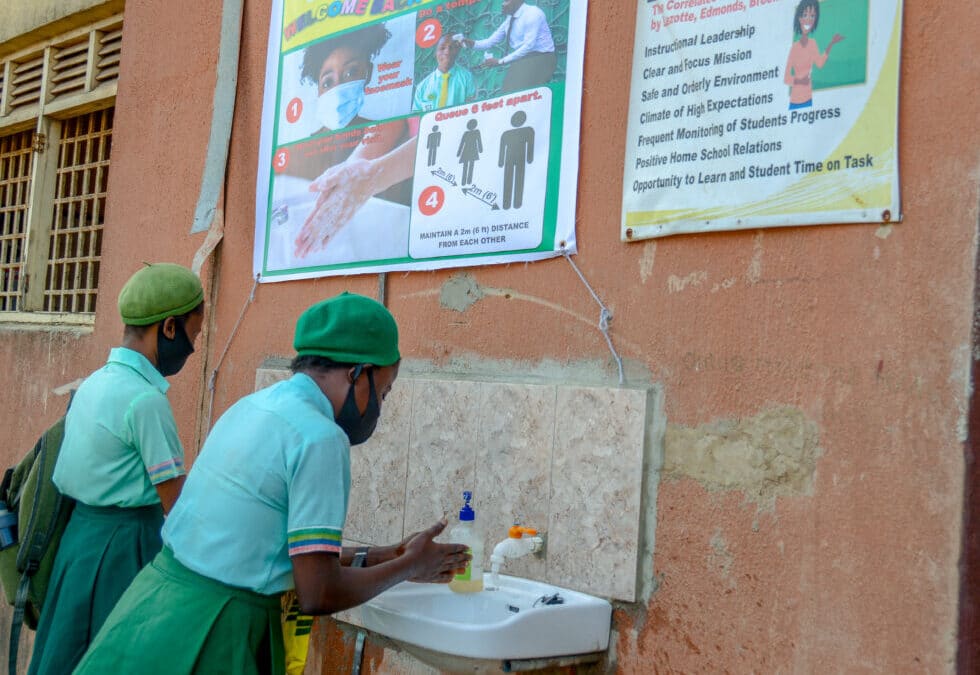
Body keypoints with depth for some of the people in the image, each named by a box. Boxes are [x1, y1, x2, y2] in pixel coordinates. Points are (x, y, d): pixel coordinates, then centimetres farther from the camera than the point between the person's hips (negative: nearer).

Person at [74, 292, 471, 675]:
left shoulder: (253, 406, 7)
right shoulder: (319, 437, -18)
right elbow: (318, 595, -16)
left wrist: (377, 557, 15)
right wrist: (408, 566, -2)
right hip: (210, 633, -8)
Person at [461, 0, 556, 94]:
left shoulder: (533, 14, -16)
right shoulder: (510, 17, 8)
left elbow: (528, 46, -22)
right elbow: (492, 41, 9)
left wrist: (500, 61, -23)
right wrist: (473, 44, -10)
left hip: (539, 59, -8)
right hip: (521, 59, 8)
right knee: (508, 93, 0)